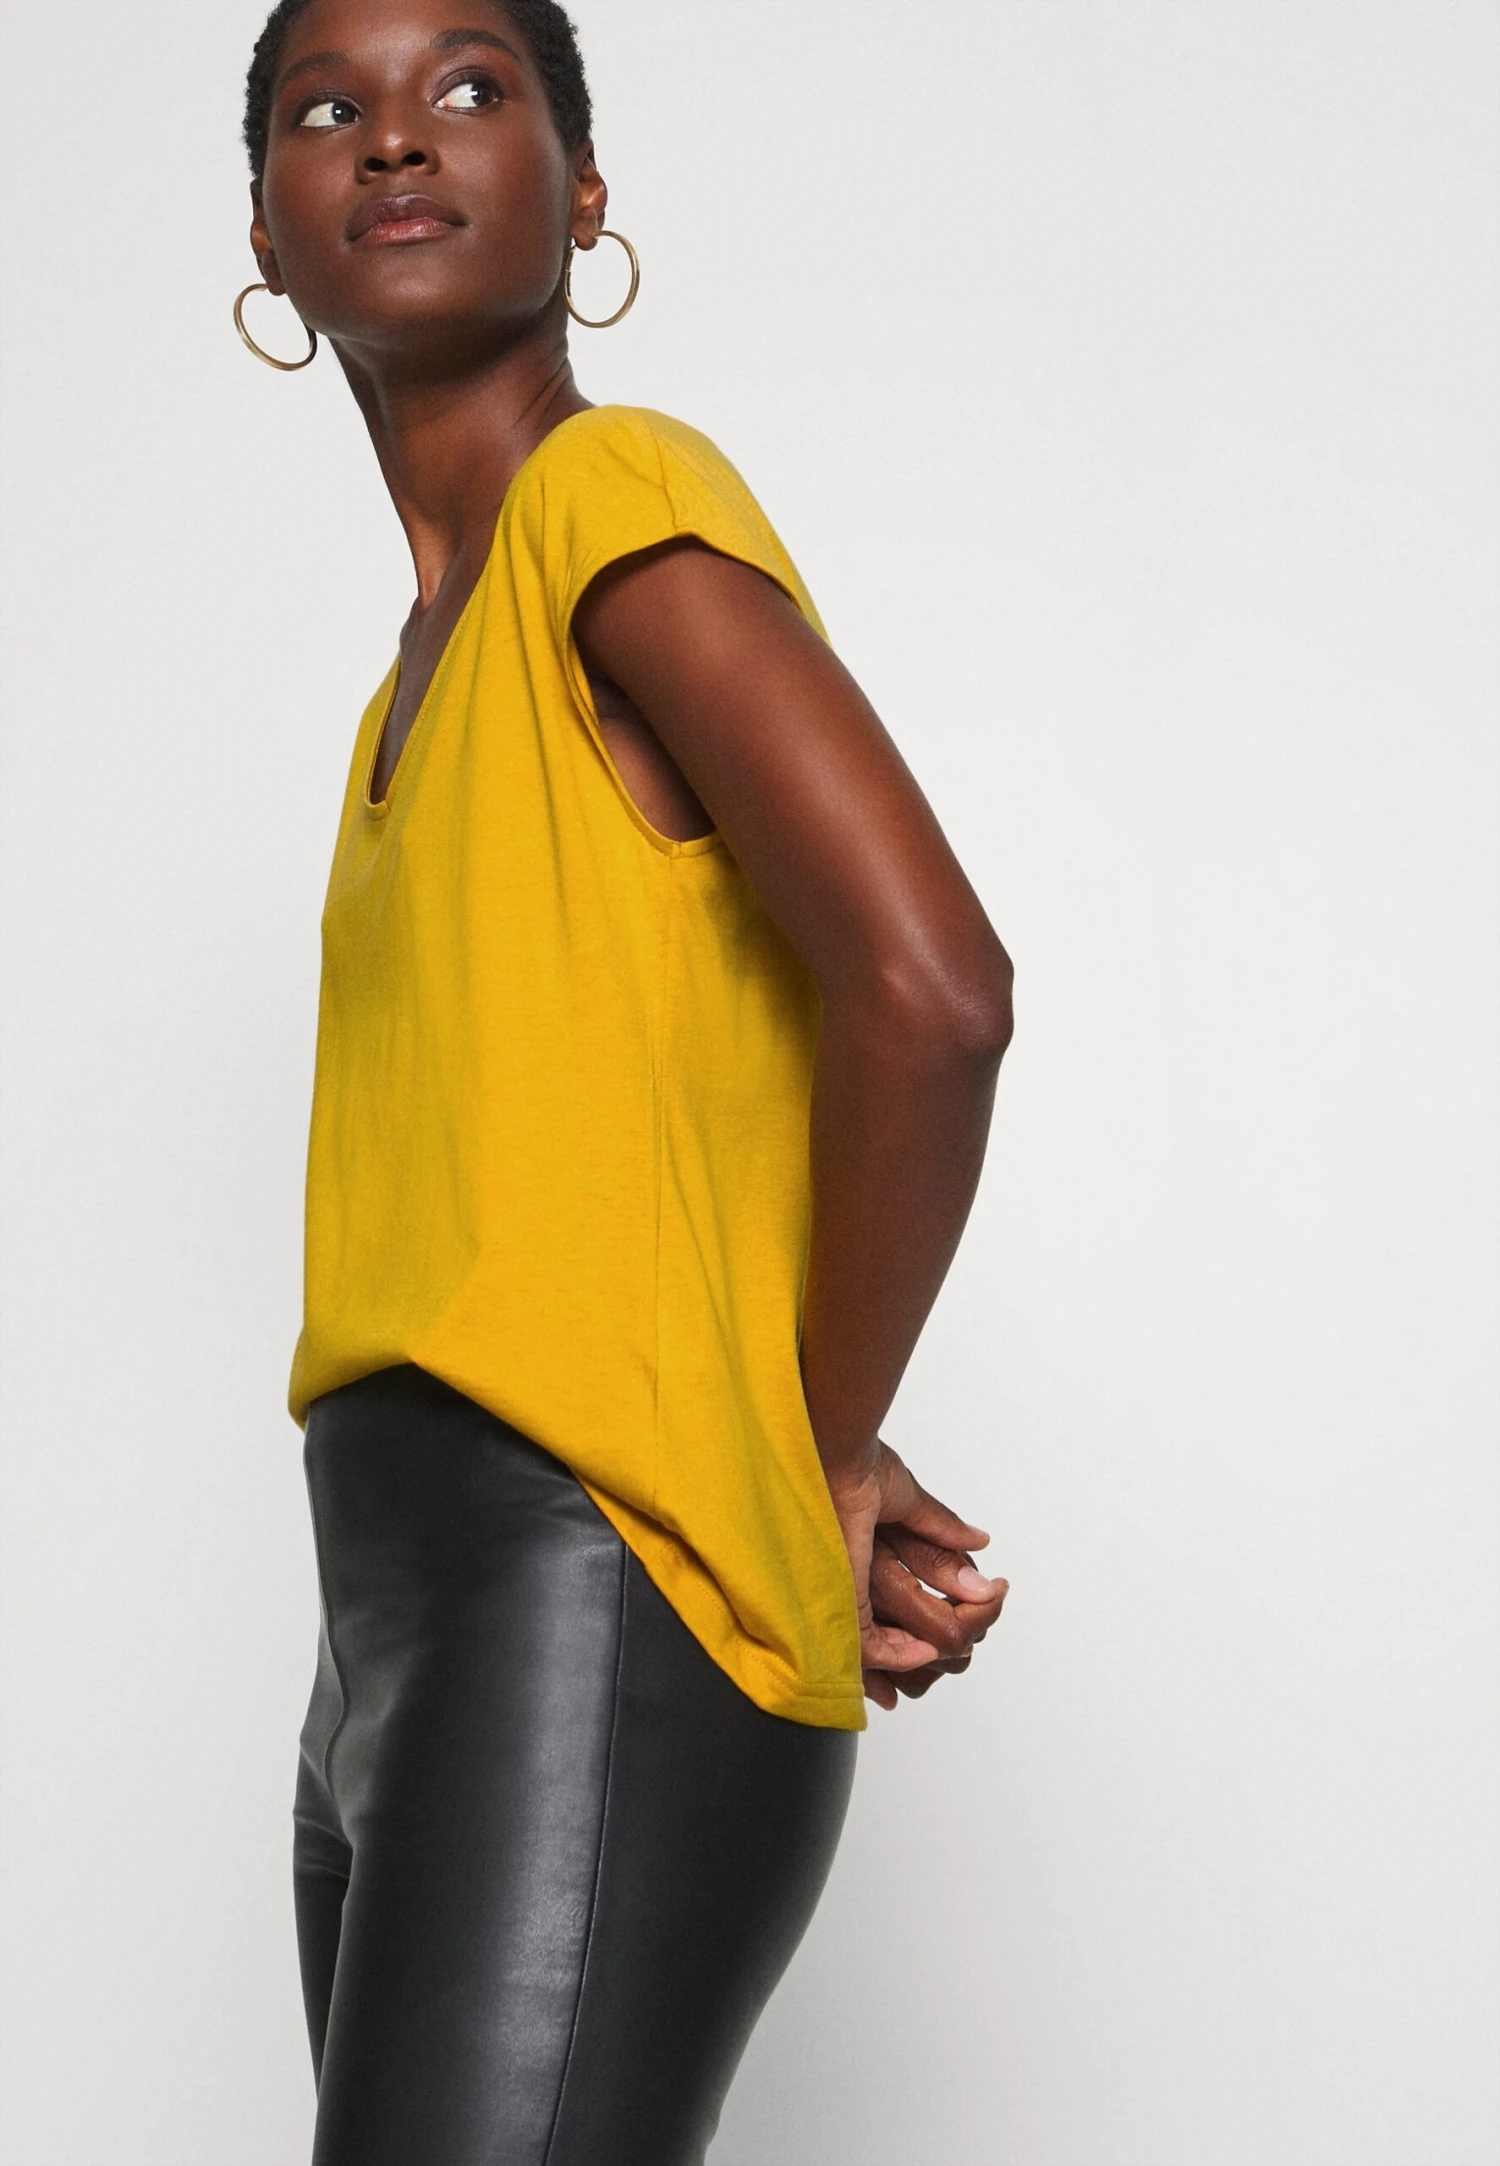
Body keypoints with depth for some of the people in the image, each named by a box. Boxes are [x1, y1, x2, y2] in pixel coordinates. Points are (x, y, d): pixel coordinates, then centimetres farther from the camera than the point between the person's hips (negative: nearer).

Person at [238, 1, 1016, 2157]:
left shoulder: (620, 492, -5)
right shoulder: (423, 688, 22)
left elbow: (931, 985, -18)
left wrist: (824, 1466, -6)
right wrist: (829, 1467, 3)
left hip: (602, 1597, -9)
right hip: (396, 1647, 9)